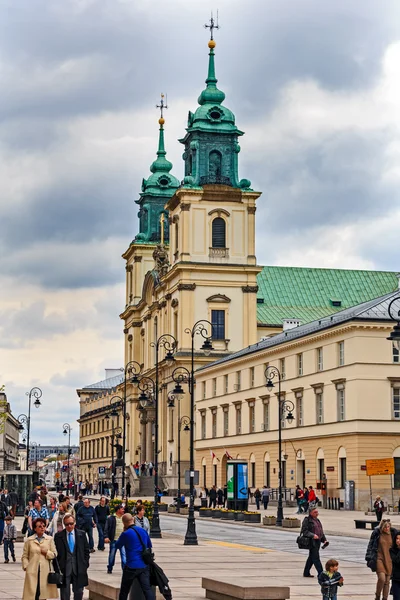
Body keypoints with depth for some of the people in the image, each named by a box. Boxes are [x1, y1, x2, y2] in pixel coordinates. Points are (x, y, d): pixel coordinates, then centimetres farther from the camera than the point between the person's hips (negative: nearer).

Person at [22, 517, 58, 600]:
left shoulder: (50, 539, 9)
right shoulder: (29, 540, 7)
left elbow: (55, 555, 11)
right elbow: (25, 556, 11)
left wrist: (47, 552, -6)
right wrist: (26, 566, -2)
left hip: (45, 571, 1)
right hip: (32, 571, -1)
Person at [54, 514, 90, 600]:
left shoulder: (81, 534, 5)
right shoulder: (58, 536, 0)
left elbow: (86, 550, 9)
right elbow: (56, 552, 2)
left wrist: (85, 564, 2)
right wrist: (58, 566, -4)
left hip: (79, 569, 2)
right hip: (64, 569, -2)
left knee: (78, 592, 9)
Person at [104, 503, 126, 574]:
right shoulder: (111, 518, -5)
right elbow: (106, 528, -6)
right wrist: (106, 537, -15)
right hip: (114, 540, -3)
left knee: (124, 555, -5)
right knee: (112, 555, 10)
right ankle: (109, 569, 25)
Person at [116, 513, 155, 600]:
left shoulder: (126, 534, -11)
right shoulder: (143, 531, 8)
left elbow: (118, 546, 6)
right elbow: (149, 546, 21)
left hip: (131, 566, -4)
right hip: (144, 566, 4)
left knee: (124, 591, 14)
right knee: (147, 589, -6)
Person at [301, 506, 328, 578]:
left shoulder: (317, 520, 19)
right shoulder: (307, 520, -8)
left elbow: (321, 531, 25)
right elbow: (304, 531, -15)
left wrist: (324, 540, 16)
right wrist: (312, 535, -26)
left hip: (317, 541, 9)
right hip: (311, 542, -9)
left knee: (311, 557, 13)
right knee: (316, 557, -10)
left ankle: (306, 573, 21)